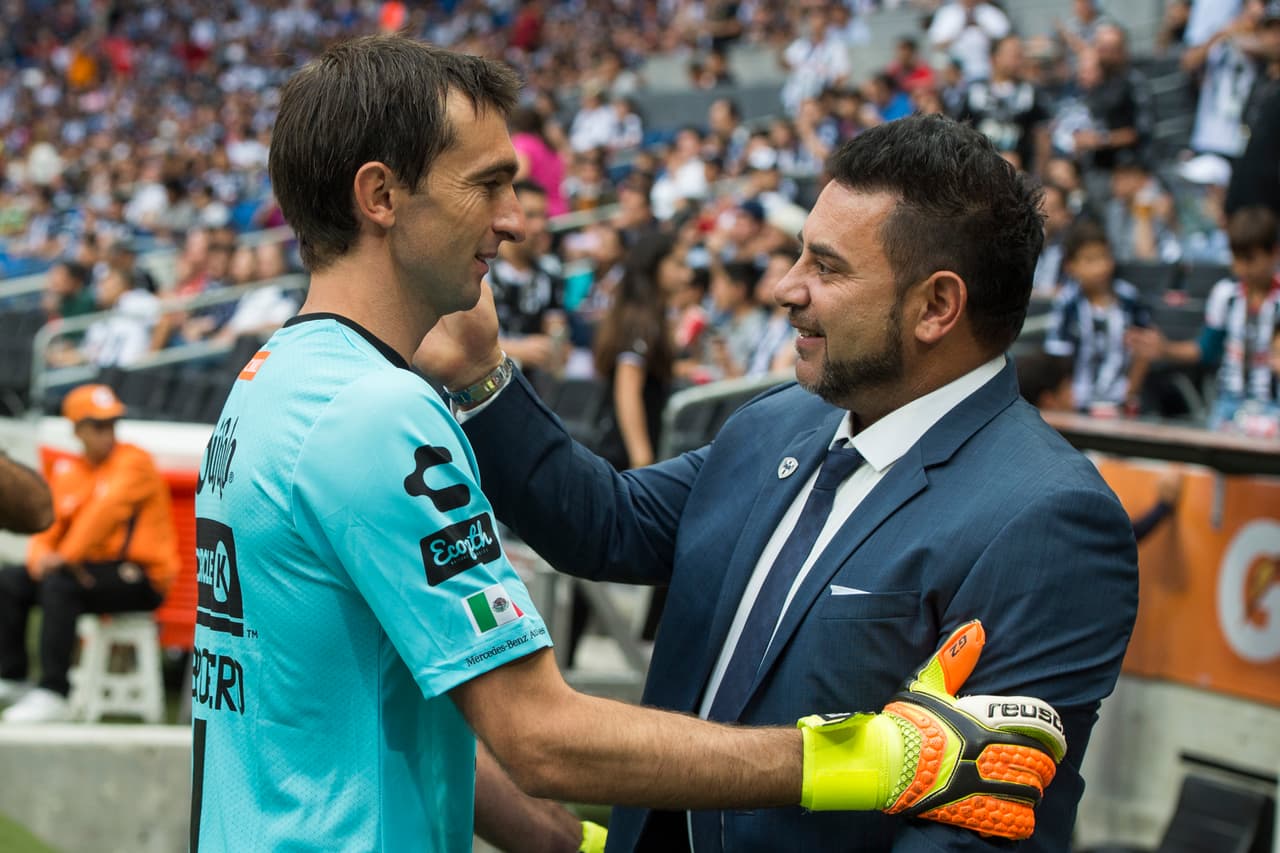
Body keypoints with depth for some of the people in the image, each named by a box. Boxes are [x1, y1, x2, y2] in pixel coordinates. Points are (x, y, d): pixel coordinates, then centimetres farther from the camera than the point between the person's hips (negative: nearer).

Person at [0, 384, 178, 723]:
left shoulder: (134, 462, -8)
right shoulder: (66, 472, 14)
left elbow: (105, 513, -21)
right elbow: (46, 527, 11)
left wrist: (67, 557, -26)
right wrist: (40, 556, -12)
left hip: (141, 579, -8)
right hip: (93, 570, 8)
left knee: (60, 583, -31)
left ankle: (53, 693, -32)